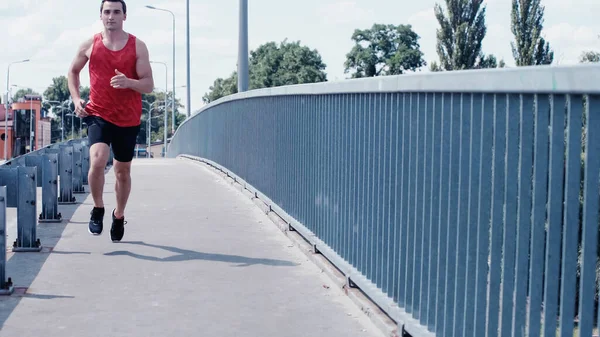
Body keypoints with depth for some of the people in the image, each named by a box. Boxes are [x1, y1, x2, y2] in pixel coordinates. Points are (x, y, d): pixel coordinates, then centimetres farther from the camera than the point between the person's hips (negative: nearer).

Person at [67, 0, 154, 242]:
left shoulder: (137, 46, -2)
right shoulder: (90, 45, 1)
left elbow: (148, 85, -4)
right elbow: (73, 71, 17)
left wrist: (129, 82, -25)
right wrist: (76, 99, 3)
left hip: (128, 119, 1)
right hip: (98, 115, -1)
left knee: (123, 171, 12)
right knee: (97, 161, -24)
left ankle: (119, 215, 36)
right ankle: (98, 209, 0)